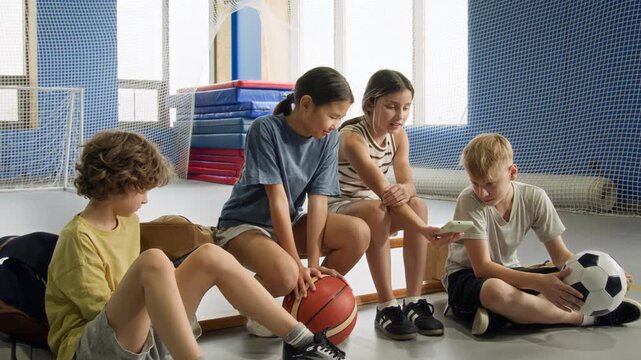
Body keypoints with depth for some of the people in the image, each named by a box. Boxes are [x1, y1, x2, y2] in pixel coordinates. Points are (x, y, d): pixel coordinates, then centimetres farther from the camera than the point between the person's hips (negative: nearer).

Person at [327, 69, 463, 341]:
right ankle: (386, 307, -30)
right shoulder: (352, 138, -26)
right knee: (376, 209, -38)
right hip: (336, 210, -6)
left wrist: (404, 191, -41)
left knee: (418, 205, -24)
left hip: (372, 208, 6)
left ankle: (414, 302, -20)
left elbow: (407, 185, -14)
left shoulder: (398, 135, -3)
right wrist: (425, 230, -46)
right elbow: (383, 191, -37)